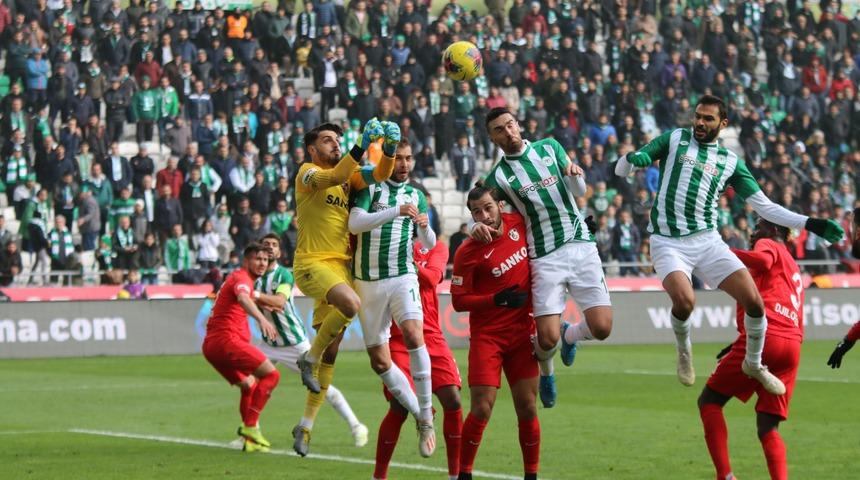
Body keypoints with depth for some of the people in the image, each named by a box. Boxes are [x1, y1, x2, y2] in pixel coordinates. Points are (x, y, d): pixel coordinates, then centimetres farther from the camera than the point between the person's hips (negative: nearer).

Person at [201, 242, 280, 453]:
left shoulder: (236, 277, 25)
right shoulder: (242, 278, -6)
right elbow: (243, 298, -31)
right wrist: (261, 319, -47)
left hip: (211, 344, 10)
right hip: (226, 339, -10)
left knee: (249, 386, 22)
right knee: (271, 374, -12)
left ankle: (249, 439, 17)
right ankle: (250, 427, -18)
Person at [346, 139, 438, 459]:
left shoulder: (416, 195, 11)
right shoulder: (370, 188, 3)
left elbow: (429, 245, 10)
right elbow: (355, 223, -15)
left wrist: (424, 227, -12)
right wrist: (396, 211, -24)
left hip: (402, 276, 0)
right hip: (367, 281, 0)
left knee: (413, 334, -27)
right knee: (380, 362, 1)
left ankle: (426, 415, -24)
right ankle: (420, 415, 17)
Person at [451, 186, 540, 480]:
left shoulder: (519, 224, -1)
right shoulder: (468, 253, -14)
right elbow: (458, 301, -11)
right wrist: (497, 300, -21)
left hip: (523, 332, 4)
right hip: (487, 335, -4)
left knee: (527, 409, 3)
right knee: (482, 410, -10)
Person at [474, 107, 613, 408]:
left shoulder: (549, 148, 11)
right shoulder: (498, 176, 3)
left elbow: (579, 191, 13)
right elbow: (486, 214, 5)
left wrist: (575, 175, -10)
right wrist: (478, 227, -18)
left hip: (581, 246, 2)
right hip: (545, 257, -2)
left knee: (601, 328, -10)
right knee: (547, 340, -12)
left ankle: (569, 335, 27)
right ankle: (545, 371, 26)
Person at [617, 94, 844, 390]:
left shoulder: (730, 161, 12)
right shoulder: (674, 140, 7)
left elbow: (764, 207, 13)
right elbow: (621, 169, 5)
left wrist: (810, 224, 4)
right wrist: (632, 159, -20)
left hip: (707, 241, 2)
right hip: (667, 242, -2)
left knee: (754, 302, -12)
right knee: (684, 300, -29)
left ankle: (754, 363, 15)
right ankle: (684, 350, 5)